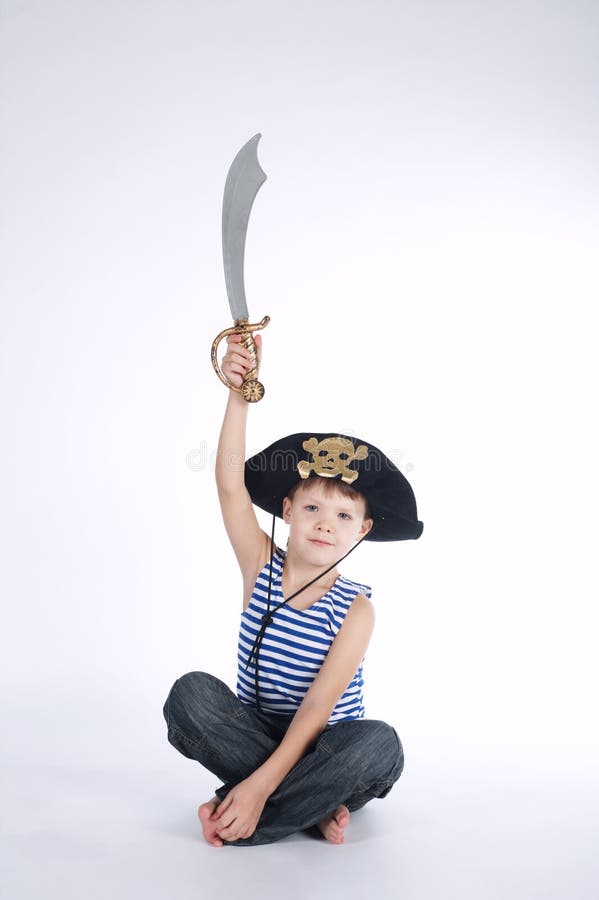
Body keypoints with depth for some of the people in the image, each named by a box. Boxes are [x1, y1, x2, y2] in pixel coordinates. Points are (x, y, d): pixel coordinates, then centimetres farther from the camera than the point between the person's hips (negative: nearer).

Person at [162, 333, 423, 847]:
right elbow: (231, 485, -20)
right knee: (191, 693, -26)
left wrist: (260, 785, -31)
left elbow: (318, 707, -21)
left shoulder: (355, 608, -12)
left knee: (380, 744, -34)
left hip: (322, 749, -2)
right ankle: (314, 809, -21)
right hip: (254, 737, 2)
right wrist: (239, 397, -31)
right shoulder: (261, 567, -4)